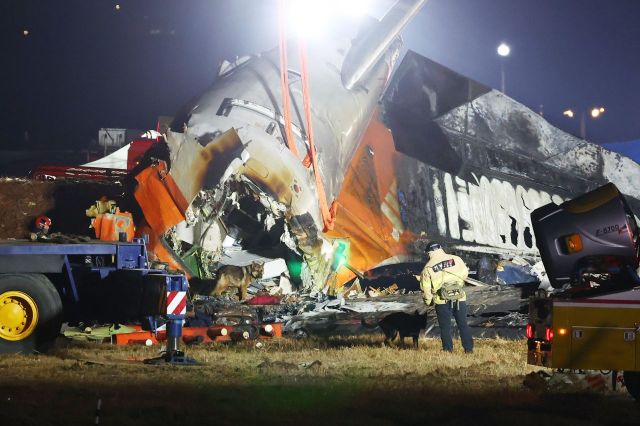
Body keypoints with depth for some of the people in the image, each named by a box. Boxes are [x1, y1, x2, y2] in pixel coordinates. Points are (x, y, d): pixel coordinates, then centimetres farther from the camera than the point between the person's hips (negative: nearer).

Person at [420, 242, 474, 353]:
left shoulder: (428, 268, -4)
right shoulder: (455, 259, -1)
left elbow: (425, 288, -1)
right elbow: (465, 273, 12)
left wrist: (428, 301, 14)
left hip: (442, 301, -2)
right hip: (459, 298, 2)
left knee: (445, 327, 9)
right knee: (463, 324, 13)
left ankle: (448, 349, 8)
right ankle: (469, 348, 14)